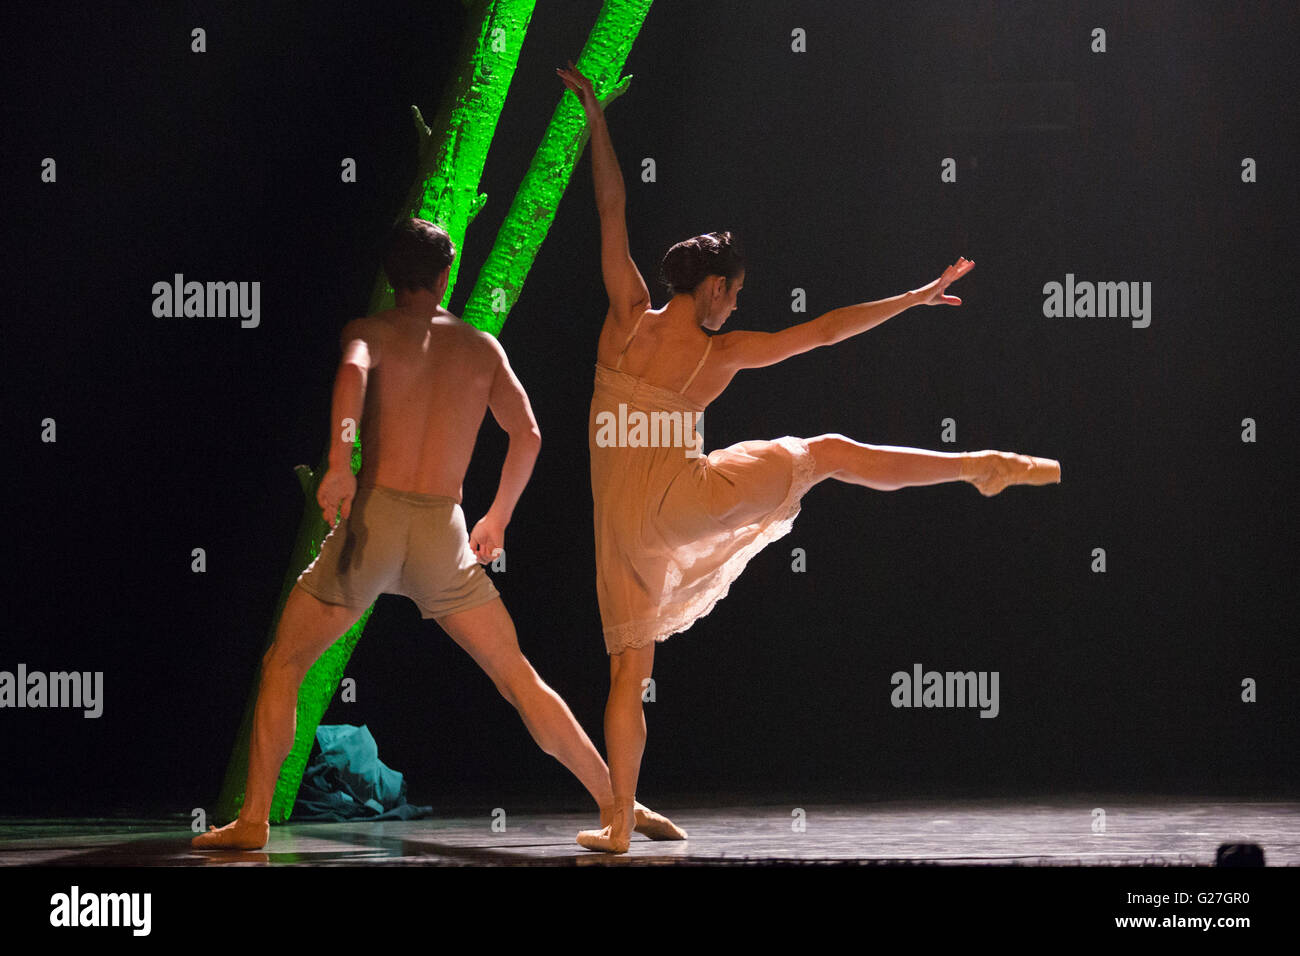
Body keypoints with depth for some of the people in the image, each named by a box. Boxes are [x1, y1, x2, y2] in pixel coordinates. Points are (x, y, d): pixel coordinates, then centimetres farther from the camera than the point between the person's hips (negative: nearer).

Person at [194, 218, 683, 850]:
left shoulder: (372, 330, 6)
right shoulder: (481, 348, 15)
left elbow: (353, 370, -18)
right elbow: (527, 435, 11)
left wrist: (339, 462, -28)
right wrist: (497, 518, 24)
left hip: (373, 519, -2)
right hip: (443, 533, 2)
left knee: (282, 667, 12)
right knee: (518, 679, 11)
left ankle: (253, 821, 3)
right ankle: (616, 803, 9)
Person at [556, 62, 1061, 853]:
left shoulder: (628, 316, 0)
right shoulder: (723, 355, -1)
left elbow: (611, 207, 4)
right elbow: (828, 329, 4)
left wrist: (596, 118, 10)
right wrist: (918, 296, 11)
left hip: (622, 522, 2)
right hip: (682, 496, -2)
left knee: (629, 669, 7)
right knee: (824, 453, 10)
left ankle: (620, 825, 2)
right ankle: (985, 468, 3)